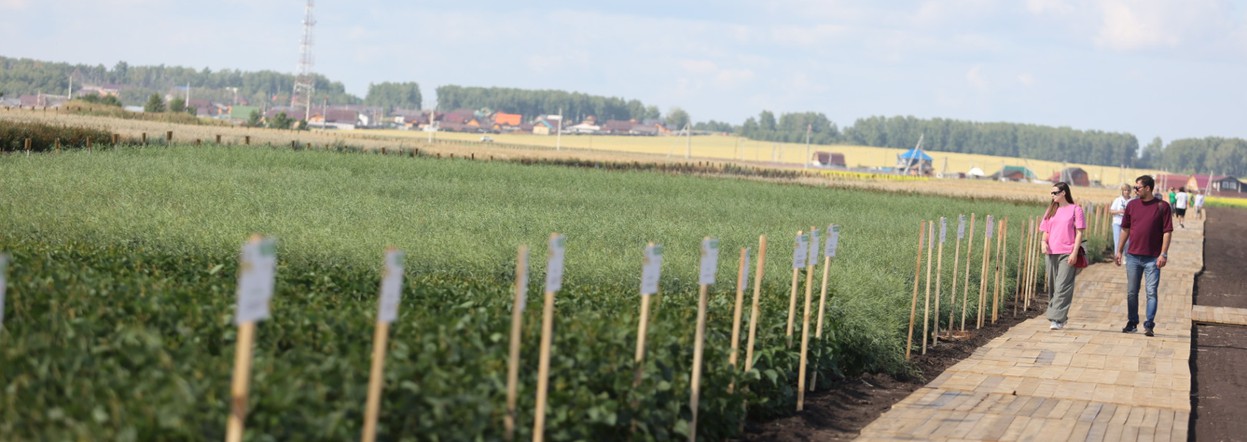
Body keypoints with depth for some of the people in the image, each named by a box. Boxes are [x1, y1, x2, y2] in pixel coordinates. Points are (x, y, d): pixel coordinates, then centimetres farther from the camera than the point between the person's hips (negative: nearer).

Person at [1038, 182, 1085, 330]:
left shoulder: (1075, 209, 0)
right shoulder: (1051, 210, 16)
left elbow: (1079, 233, -3)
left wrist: (1075, 252, -12)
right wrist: (1044, 242, -3)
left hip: (1067, 254, -6)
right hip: (1051, 253, 6)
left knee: (1063, 287, -11)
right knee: (1053, 287, 8)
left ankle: (1058, 319, -15)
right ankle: (1061, 316, 19)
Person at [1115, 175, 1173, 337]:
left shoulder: (1162, 206, -4)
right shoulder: (1132, 205, 7)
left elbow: (1167, 232, -5)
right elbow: (1125, 229, 14)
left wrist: (1163, 254, -12)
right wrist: (1119, 251, 13)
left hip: (1152, 258, -4)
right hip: (1133, 256, 4)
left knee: (1151, 292, -5)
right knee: (1131, 292, 9)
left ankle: (1149, 325, -2)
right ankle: (1132, 323, 19)